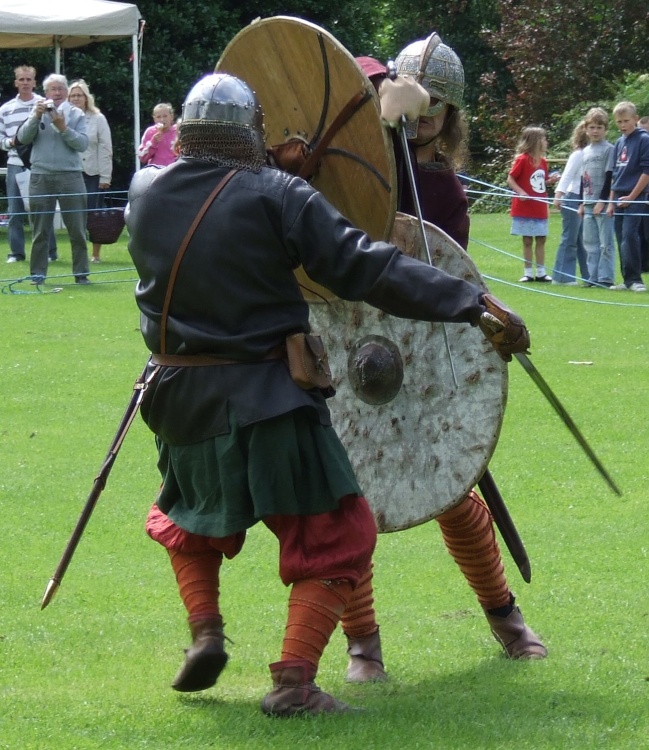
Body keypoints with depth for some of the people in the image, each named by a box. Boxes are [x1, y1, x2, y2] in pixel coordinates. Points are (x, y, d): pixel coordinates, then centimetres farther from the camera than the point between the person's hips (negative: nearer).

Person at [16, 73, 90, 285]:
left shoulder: (76, 114, 6)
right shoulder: (38, 112, 9)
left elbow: (82, 144, -4)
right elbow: (23, 137, -3)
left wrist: (63, 128, -15)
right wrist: (36, 116, -14)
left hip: (70, 177, -1)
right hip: (41, 177, 1)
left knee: (77, 229, 1)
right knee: (40, 230, 4)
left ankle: (81, 273, 6)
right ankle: (37, 274, 9)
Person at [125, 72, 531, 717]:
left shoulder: (144, 193, 0)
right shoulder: (277, 197, -13)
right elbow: (369, 270, -18)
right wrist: (475, 306, -18)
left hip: (179, 401, 5)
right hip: (266, 400, -5)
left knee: (189, 515, 33)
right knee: (336, 536, 5)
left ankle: (204, 631, 16)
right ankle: (293, 680, -7)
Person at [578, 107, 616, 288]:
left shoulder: (609, 149, -5)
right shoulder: (586, 151, 16)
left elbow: (610, 176, -10)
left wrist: (603, 201, -14)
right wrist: (582, 202, 15)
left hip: (603, 204, -7)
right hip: (589, 203, 7)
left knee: (605, 243, -6)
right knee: (590, 243, 8)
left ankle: (606, 278, -5)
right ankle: (593, 277, 12)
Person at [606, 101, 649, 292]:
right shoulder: (619, 143, 14)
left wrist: (632, 196, -12)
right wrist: (612, 201, 14)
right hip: (620, 197, 7)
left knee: (629, 236, -15)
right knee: (621, 239, 7)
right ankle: (628, 280, 11)